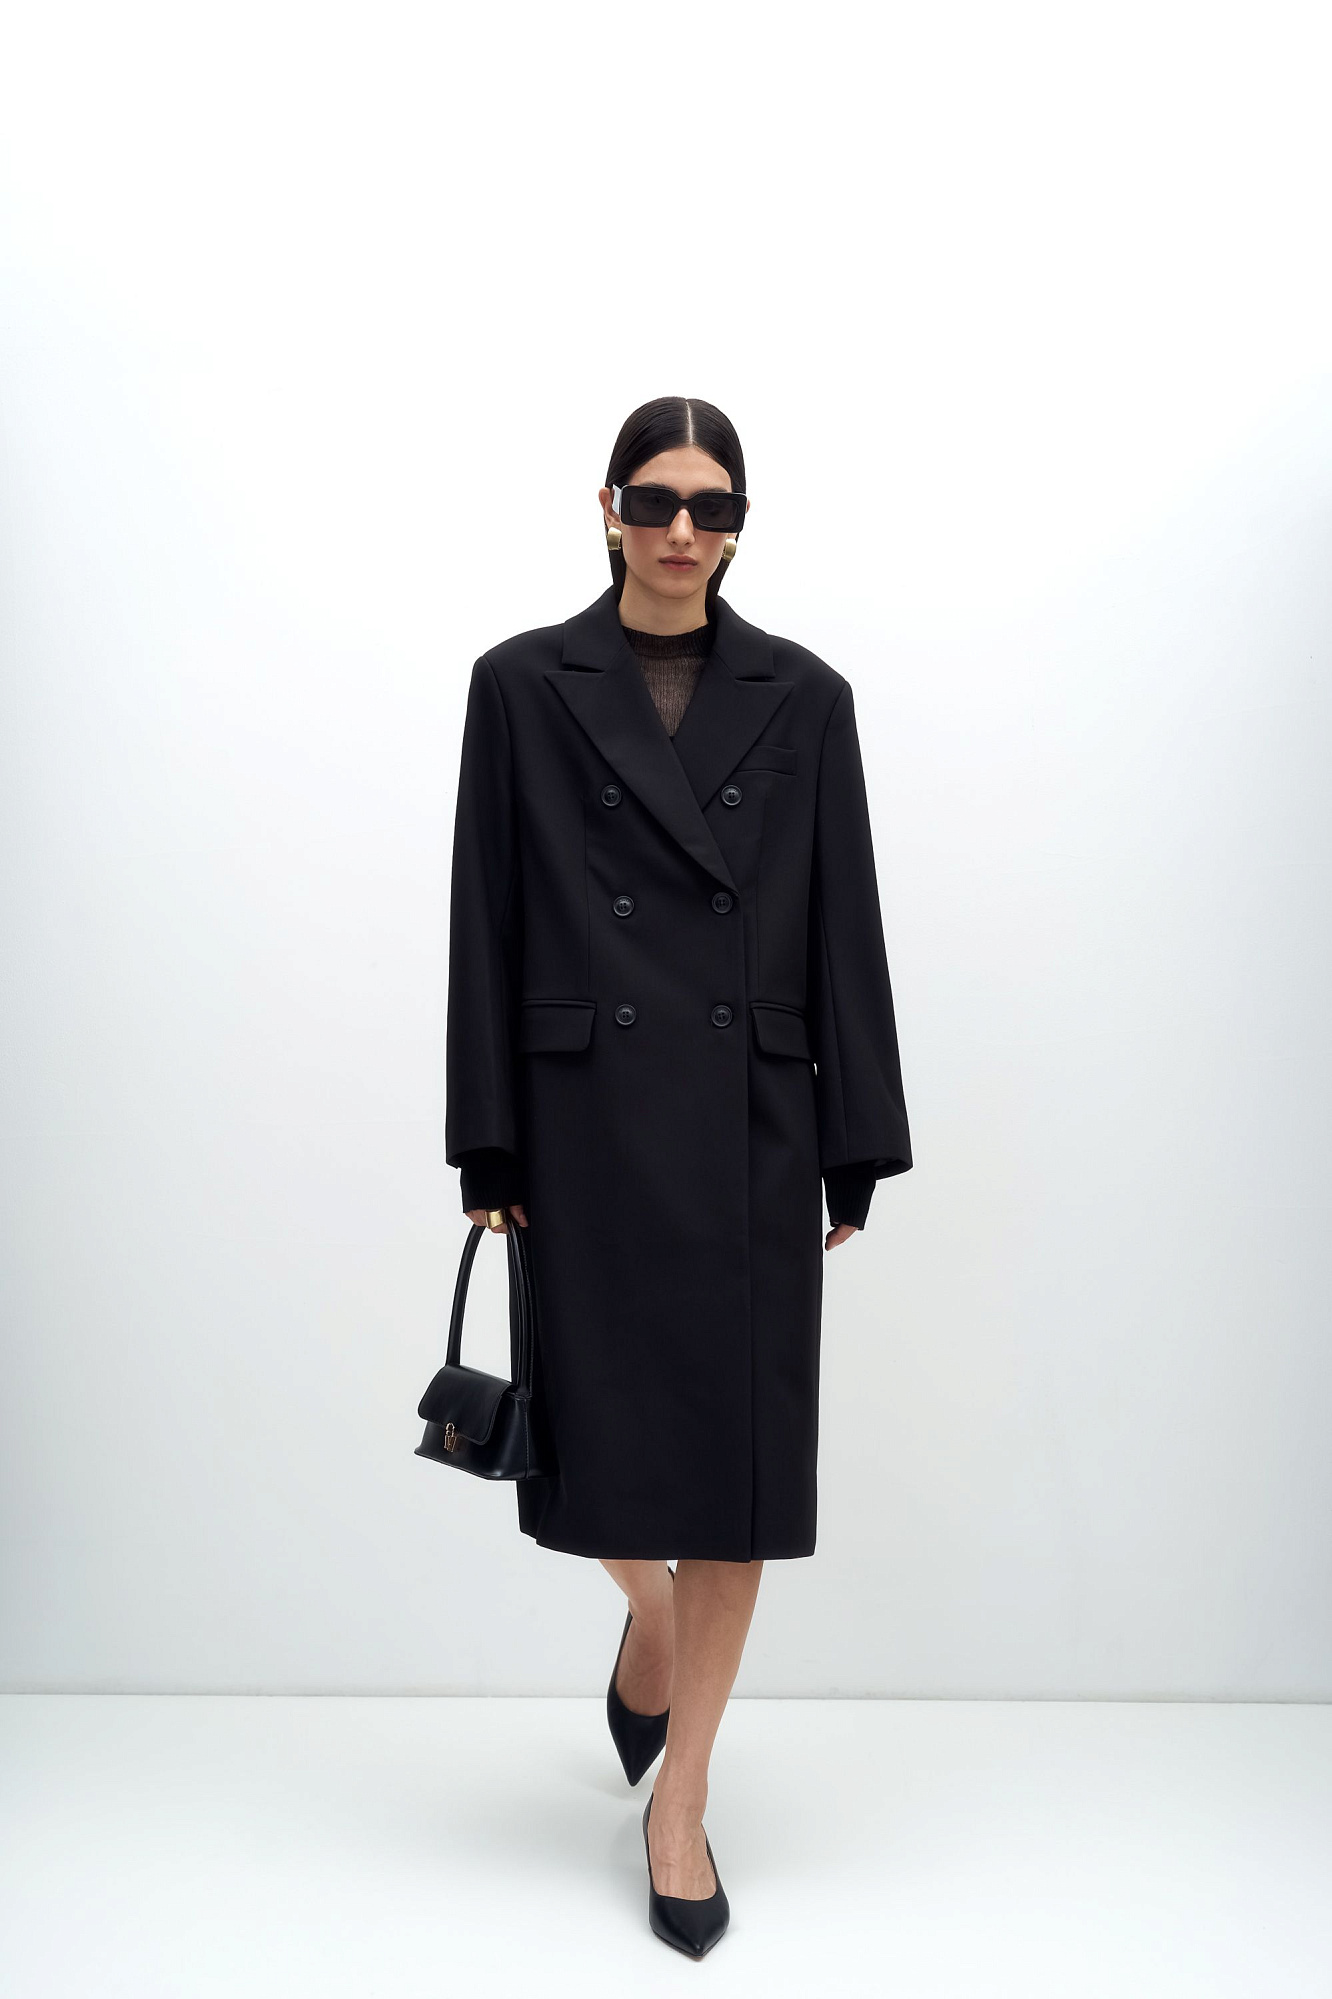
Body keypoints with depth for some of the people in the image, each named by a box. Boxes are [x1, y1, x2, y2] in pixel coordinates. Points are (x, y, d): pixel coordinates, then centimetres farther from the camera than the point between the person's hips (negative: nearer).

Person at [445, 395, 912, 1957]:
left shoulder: (803, 697, 5)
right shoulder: (523, 683, 2)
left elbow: (841, 930, 4)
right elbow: (485, 925, 0)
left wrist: (854, 1155, 1)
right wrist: (487, 1149, -3)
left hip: (750, 1120, 1)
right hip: (585, 1113, 0)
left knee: (737, 1451, 3)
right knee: (593, 1424, 7)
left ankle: (680, 1800, 20)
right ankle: (649, 1612, 44)